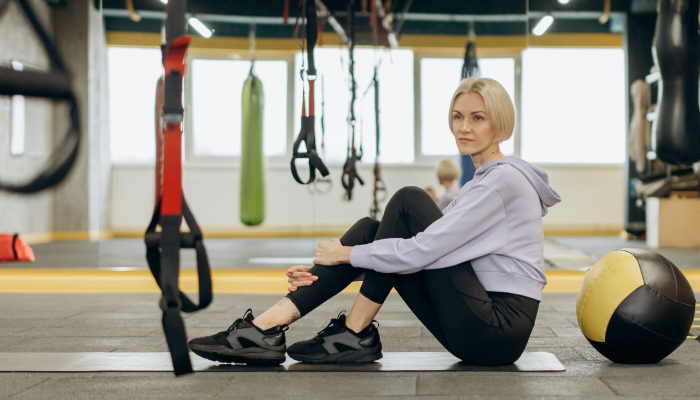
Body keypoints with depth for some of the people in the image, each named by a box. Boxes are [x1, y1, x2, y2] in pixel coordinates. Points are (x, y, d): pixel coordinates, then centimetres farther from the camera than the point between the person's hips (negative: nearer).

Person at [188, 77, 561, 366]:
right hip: (477, 329, 9)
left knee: (407, 202, -14)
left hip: (501, 330, -9)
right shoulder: (483, 181, 19)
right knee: (371, 229, -1)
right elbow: (427, 249, 15)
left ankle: (355, 333, -8)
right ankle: (266, 328, -11)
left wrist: (346, 254, -8)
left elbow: (422, 251, -22)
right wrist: (326, 271, 5)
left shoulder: (504, 179, -12)